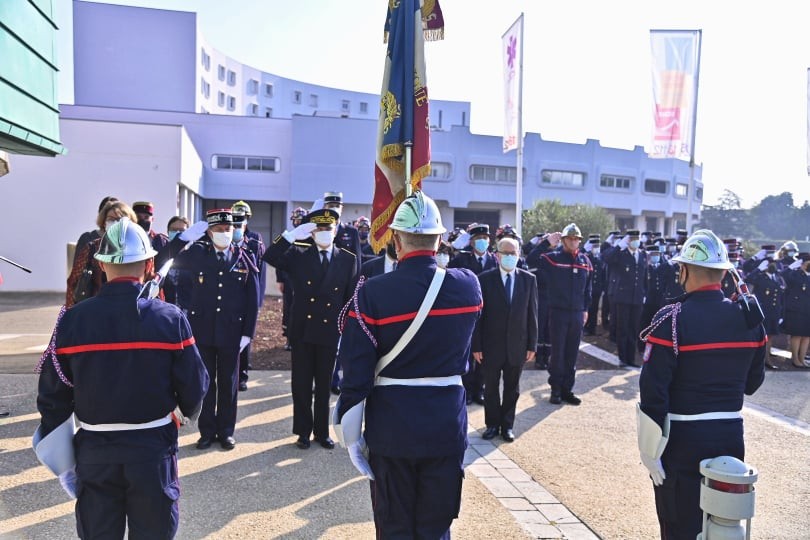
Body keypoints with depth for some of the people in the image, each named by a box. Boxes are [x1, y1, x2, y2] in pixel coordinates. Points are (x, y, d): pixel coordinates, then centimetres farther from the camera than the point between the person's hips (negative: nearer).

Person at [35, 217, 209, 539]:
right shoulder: (171, 319, -14)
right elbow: (194, 386, -9)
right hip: (153, 447, -1)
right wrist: (189, 410, 14)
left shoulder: (73, 320, -9)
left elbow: (53, 394, -3)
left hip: (94, 449, 2)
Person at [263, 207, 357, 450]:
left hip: (330, 332, 0)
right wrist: (292, 235, -21)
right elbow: (270, 257, -12)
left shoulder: (348, 259, 0)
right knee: (301, 384, 9)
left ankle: (322, 431, 26)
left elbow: (352, 299, 1)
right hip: (302, 331, 0)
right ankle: (304, 431, 24)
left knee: (324, 385, 12)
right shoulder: (299, 254, 1)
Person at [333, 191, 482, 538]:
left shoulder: (372, 293, -15)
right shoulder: (468, 285, -6)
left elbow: (356, 373, -13)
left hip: (392, 428, -2)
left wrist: (350, 433, -2)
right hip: (447, 425, 2)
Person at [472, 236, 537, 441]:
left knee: (512, 388, 13)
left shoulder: (528, 279, -1)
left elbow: (532, 314, 1)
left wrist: (532, 345, 0)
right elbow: (478, 314, -6)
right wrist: (476, 346, -8)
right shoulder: (485, 279, -7)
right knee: (491, 387, 12)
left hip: (517, 345, 2)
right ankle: (492, 424, 28)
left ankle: (507, 425, 28)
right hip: (491, 345, -1)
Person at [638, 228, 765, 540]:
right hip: (731, 435, 5)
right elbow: (752, 382, 10)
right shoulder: (749, 318, -1)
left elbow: (652, 392, -19)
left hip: (683, 438, -5)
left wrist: (650, 450, -11)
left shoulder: (672, 319, -18)